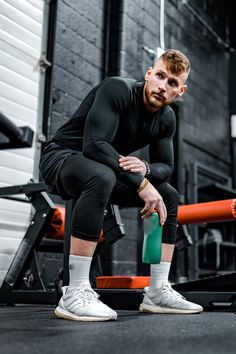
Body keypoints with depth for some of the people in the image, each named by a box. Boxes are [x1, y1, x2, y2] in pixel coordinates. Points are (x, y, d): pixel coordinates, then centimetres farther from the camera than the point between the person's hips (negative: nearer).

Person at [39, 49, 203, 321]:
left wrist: (145, 168, -23)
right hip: (61, 156, -8)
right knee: (101, 177, -41)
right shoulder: (118, 89, -23)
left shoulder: (167, 119, 0)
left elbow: (166, 166, 2)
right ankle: (74, 294, -35)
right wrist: (141, 183, -35)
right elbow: (94, 144, -33)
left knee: (169, 196, 4)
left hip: (104, 168, 8)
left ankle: (158, 292, 5)